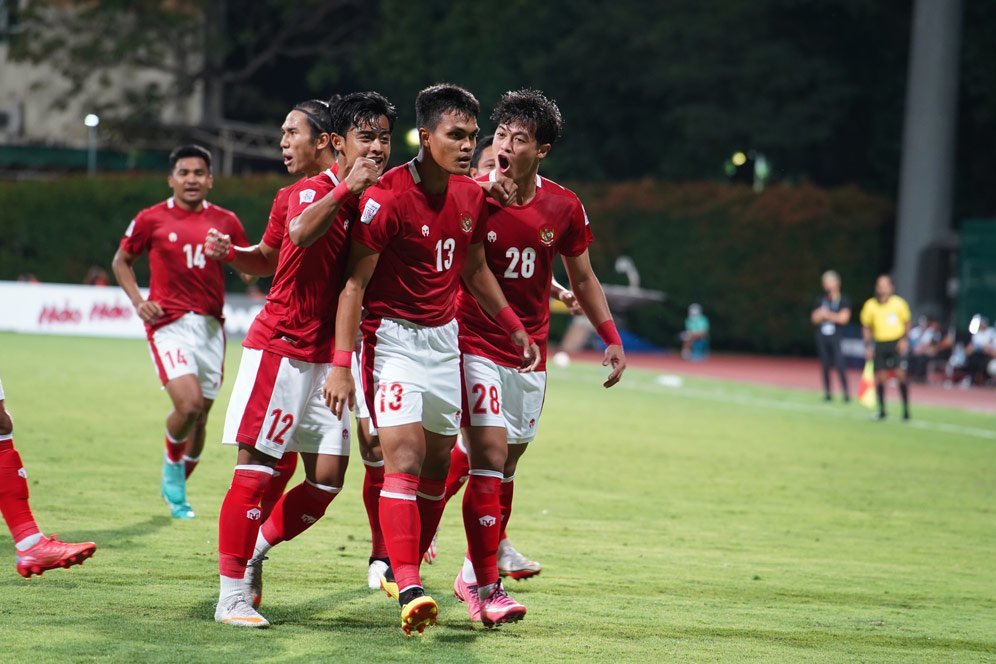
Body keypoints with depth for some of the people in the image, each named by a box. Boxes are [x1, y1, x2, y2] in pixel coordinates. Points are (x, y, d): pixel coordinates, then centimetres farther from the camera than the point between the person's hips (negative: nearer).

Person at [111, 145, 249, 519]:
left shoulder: (225, 222, 7)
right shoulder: (151, 220, 1)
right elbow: (122, 261, 14)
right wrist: (138, 301, -1)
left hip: (210, 326, 4)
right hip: (169, 324, -3)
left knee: (199, 418, 8)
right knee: (189, 404, -22)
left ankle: (176, 488, 29)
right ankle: (172, 466, 7)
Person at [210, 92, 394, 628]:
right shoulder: (313, 191, -12)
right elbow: (301, 232, -35)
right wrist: (347, 188, -36)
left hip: (325, 356, 7)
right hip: (279, 345, -7)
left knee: (327, 478, 3)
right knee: (256, 468, -5)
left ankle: (255, 550, 24)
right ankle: (231, 594, 0)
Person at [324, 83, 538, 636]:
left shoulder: (471, 196, 3)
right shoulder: (388, 198, -18)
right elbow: (354, 284, -16)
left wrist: (515, 328, 18)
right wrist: (341, 366, -21)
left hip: (444, 337, 7)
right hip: (393, 336, -7)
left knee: (438, 461, 7)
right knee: (405, 454, -17)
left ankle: (403, 566, 21)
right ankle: (407, 589, -23)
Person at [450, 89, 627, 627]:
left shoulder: (564, 208, 0)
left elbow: (583, 280, 12)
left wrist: (611, 338, 7)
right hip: (476, 345, -4)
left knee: (506, 465, 11)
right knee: (489, 458, -14)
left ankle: (477, 570, 25)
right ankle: (486, 588, -13)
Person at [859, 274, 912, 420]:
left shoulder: (899, 303, -2)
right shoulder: (870, 305, 0)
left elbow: (906, 323, 9)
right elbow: (866, 327, 10)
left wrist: (904, 339, -6)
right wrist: (868, 346, 0)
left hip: (897, 343, -2)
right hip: (879, 344, 2)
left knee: (900, 374, -12)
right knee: (879, 377, 0)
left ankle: (906, 409, -3)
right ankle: (882, 410, 15)